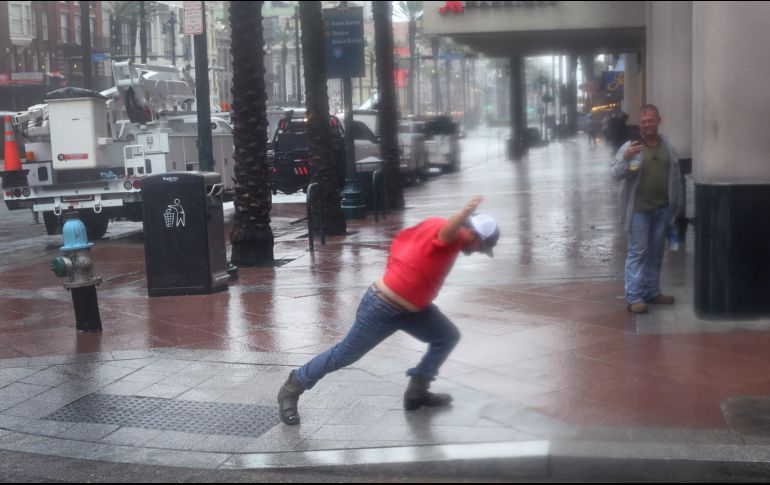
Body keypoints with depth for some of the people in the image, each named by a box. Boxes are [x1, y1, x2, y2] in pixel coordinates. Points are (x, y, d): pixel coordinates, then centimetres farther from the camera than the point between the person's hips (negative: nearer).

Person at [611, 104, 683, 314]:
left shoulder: (668, 148, 7)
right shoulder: (631, 146, -8)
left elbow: (675, 179, 13)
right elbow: (616, 173, -15)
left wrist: (678, 206, 13)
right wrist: (625, 159, -35)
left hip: (662, 209, 5)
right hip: (639, 209, -5)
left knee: (656, 252, 14)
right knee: (638, 252, -3)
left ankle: (652, 291, 25)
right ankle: (634, 297, -1)